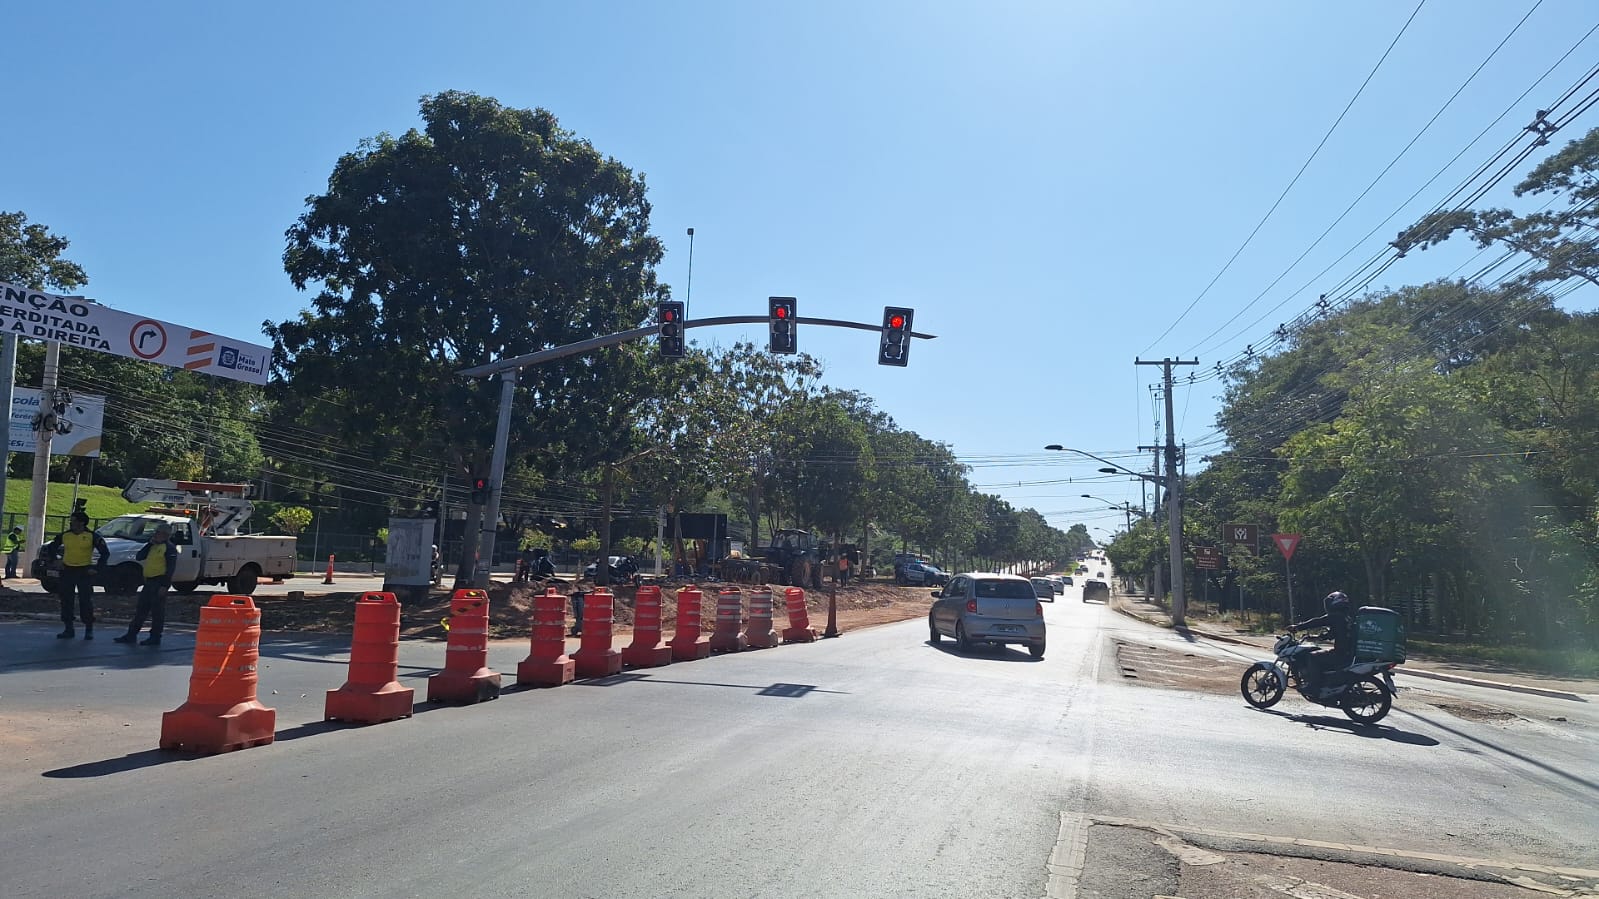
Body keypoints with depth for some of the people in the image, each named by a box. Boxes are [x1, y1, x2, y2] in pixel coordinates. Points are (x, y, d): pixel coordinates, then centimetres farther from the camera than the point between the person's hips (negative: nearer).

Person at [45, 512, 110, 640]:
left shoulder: (92, 536, -7)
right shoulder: (64, 535, 3)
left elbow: (105, 552, -3)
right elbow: (51, 548, 21)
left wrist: (96, 568, -7)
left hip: (84, 571, -4)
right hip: (67, 571, 4)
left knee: (86, 601, -3)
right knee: (66, 600, 5)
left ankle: (89, 630, 5)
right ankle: (68, 629, 14)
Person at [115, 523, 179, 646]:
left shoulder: (169, 548, -9)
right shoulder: (153, 546, 19)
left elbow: (170, 568, -16)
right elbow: (139, 557, 16)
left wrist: (165, 586, -22)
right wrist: (150, 543, 7)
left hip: (159, 582, -9)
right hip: (149, 582, 9)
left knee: (157, 611, -3)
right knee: (141, 610, 13)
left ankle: (155, 637, 4)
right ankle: (131, 634, 21)